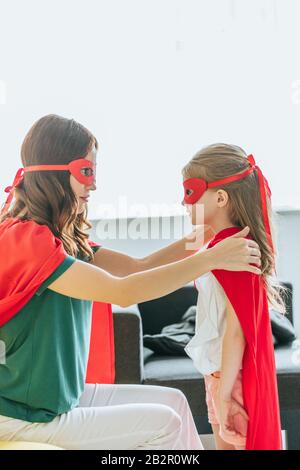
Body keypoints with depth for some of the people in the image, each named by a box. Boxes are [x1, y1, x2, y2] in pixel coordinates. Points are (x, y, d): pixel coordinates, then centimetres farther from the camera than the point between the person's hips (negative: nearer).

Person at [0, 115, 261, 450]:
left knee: (173, 401, 9)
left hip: (64, 395, 9)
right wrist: (211, 258, -26)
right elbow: (123, 292, -30)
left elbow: (139, 267, 0)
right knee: (164, 424, -4)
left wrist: (197, 238, -13)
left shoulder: (68, 239, 7)